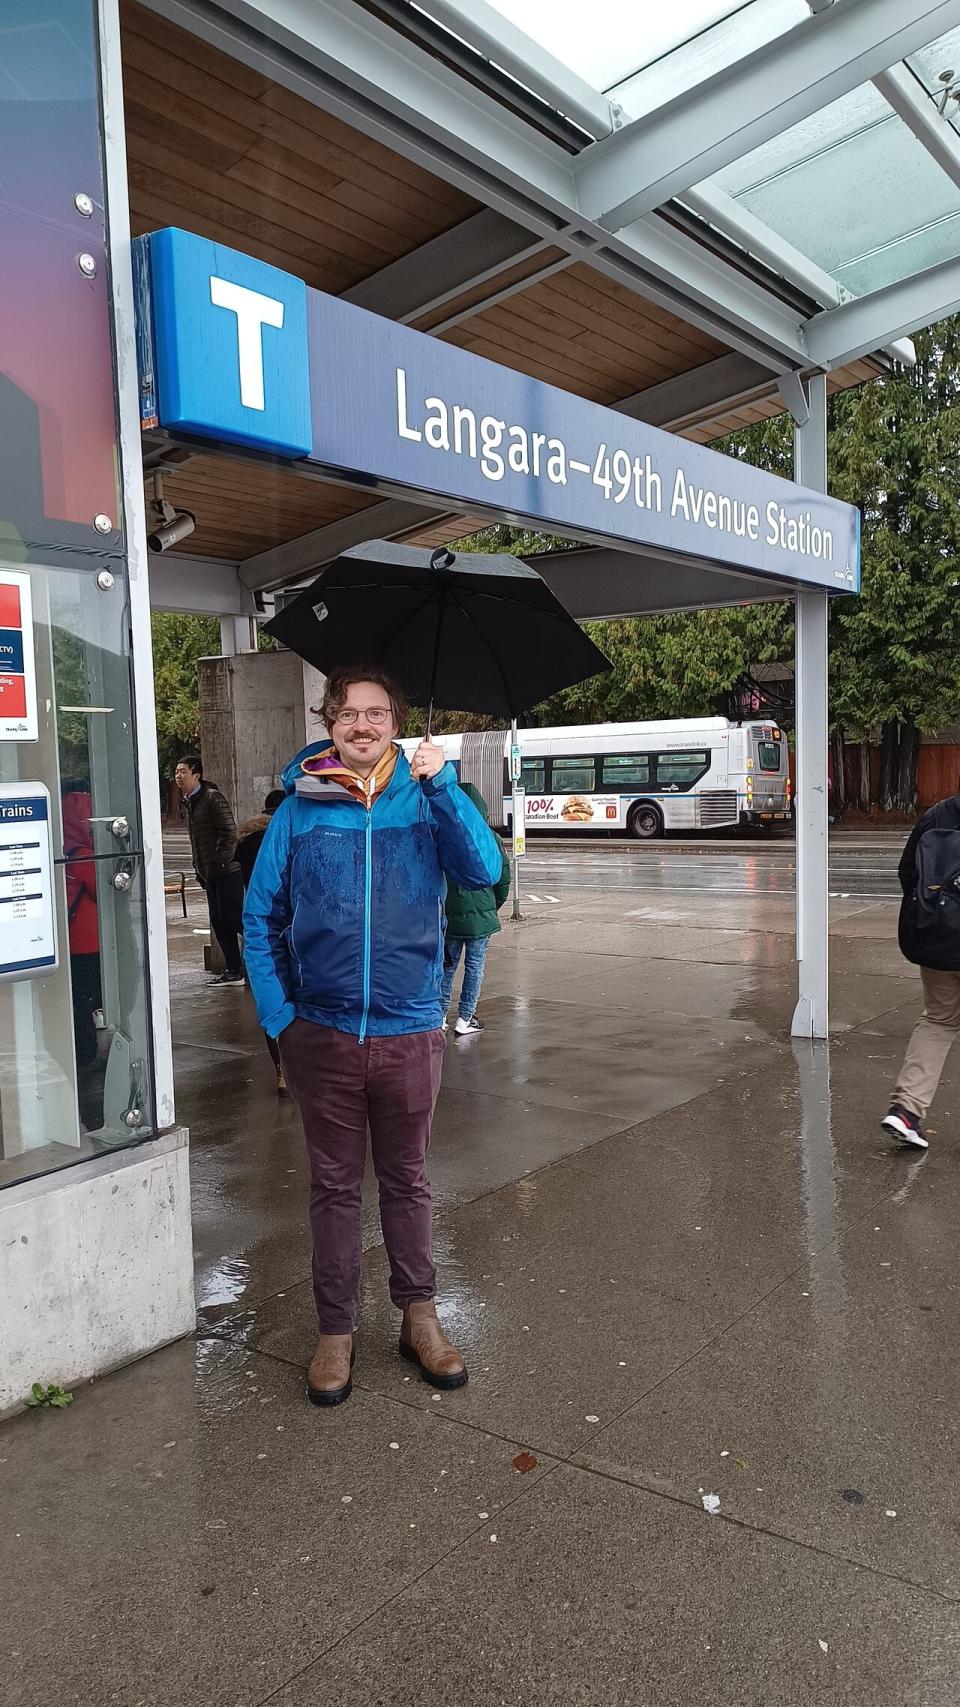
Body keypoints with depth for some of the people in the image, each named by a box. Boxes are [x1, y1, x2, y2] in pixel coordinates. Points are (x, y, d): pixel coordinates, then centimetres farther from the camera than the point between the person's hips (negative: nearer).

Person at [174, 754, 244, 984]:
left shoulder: (212, 797, -11)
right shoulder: (187, 803, 16)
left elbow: (229, 832, -17)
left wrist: (220, 862, -19)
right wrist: (199, 868, 16)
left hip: (226, 871, -9)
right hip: (209, 874, 9)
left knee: (232, 918, -10)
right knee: (219, 922, 8)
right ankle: (233, 971, 14)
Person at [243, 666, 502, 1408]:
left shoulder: (425, 804, -3)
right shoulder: (299, 811, -2)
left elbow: (484, 870, -18)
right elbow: (259, 920, 2)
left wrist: (443, 784, -27)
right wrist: (279, 1018, -2)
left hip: (409, 1033, 0)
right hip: (323, 1035, 0)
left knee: (407, 1180, 16)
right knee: (335, 1185, 13)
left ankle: (419, 1315, 32)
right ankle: (336, 1330, 28)